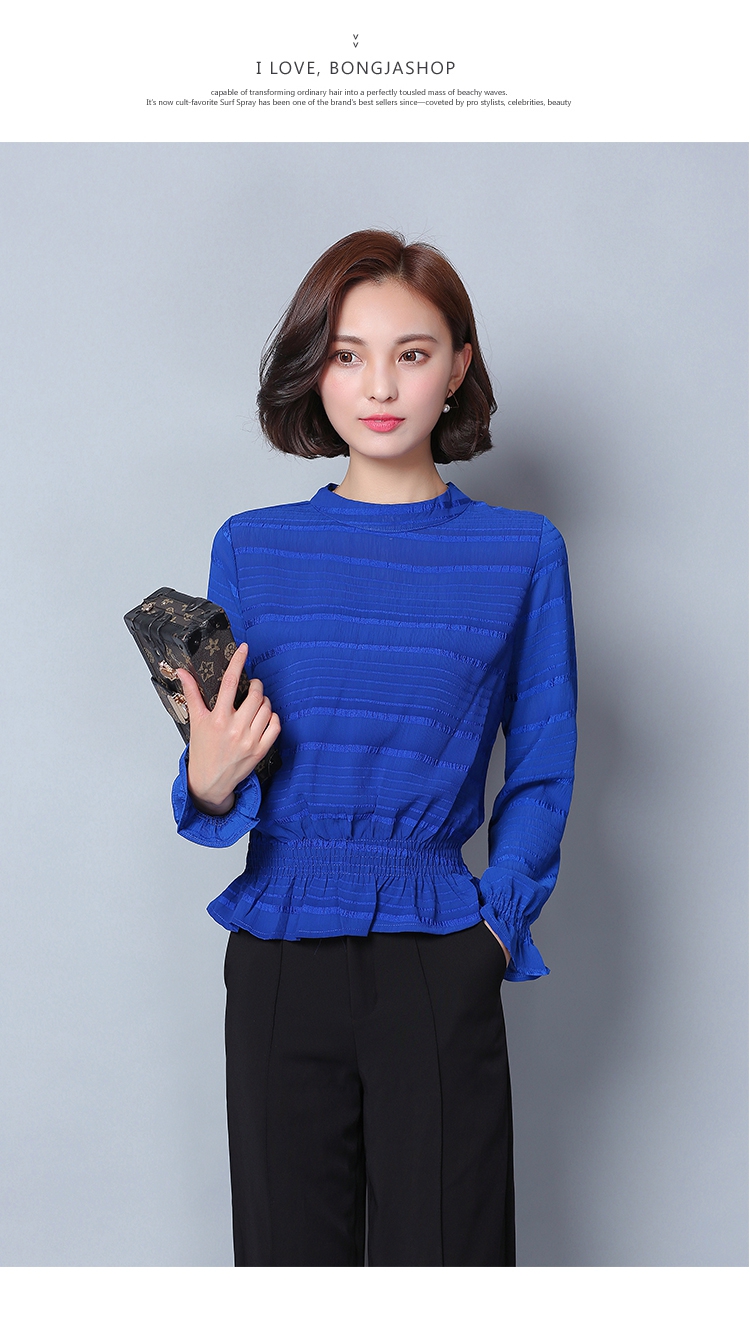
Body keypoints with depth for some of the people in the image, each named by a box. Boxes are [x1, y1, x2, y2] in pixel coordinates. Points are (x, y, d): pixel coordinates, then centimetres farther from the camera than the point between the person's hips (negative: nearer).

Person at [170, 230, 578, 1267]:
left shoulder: (522, 551, 1)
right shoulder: (252, 549, 4)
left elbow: (542, 774, 6)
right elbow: (221, 789, 6)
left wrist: (497, 922, -4)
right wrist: (210, 782, -15)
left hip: (440, 965, -1)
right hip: (278, 957, 1)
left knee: (442, 1249, 8)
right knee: (287, 1249, 12)